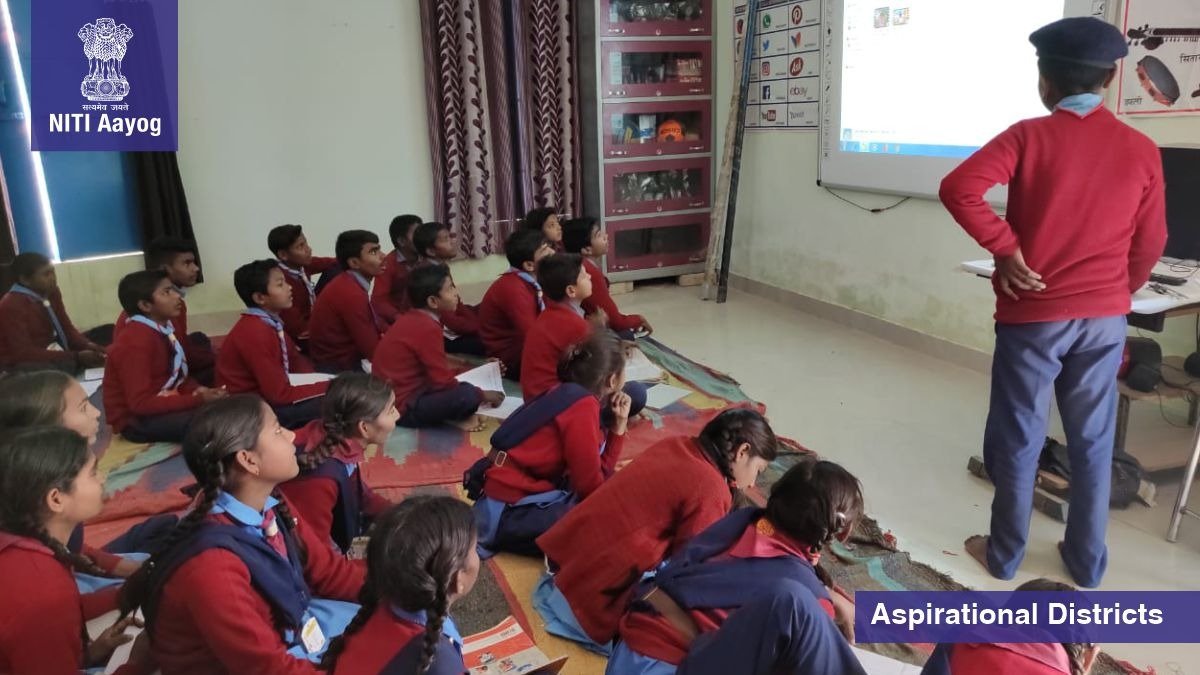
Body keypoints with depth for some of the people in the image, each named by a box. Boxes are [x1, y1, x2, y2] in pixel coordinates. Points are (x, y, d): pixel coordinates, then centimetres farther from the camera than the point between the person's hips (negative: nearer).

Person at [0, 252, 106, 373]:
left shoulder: (51, 292, 1)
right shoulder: (11, 307, -21)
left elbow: (66, 328, 6)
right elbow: (24, 354, -27)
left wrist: (88, 345, -15)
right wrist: (76, 357, -32)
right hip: (22, 365, -8)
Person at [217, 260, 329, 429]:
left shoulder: (272, 321, 2)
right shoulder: (254, 332, -24)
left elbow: (295, 360, 12)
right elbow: (279, 394, -24)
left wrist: (322, 381, -7)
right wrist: (327, 387, -17)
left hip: (268, 395, 9)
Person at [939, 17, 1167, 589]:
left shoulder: (1029, 136, -9)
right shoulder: (1142, 150, 1)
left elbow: (959, 188, -24)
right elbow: (1148, 246, 7)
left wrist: (1005, 248, -14)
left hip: (1033, 314, -3)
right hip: (1105, 318, 4)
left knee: (1019, 438, 8)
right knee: (1093, 442, 14)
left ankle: (1004, 554, 21)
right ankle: (1087, 561, 27)